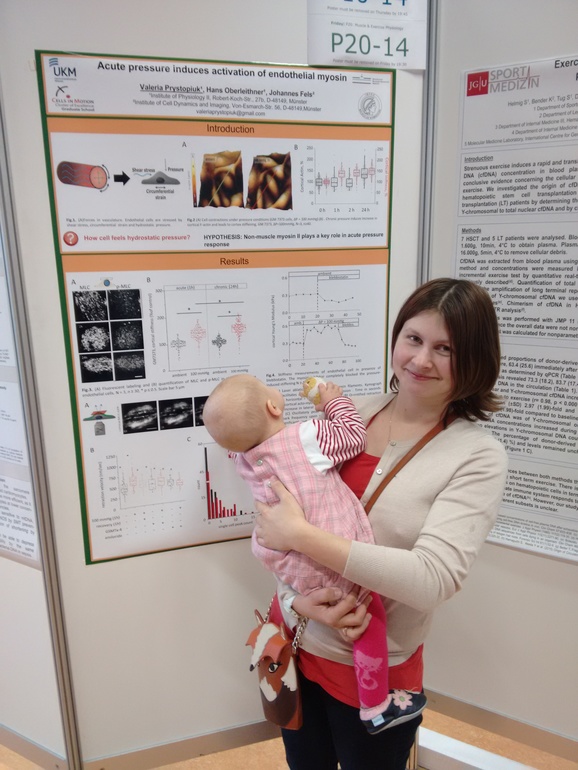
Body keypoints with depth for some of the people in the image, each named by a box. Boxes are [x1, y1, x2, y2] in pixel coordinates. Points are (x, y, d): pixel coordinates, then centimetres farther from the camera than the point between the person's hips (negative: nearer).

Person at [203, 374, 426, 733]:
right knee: (370, 621, 13)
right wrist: (334, 400, 4)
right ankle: (376, 708, 28)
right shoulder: (306, 437, -21)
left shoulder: (244, 457, -1)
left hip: (284, 560, 6)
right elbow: (355, 435, -8)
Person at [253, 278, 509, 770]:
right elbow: (271, 524, -2)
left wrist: (300, 536, -29)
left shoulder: (477, 456, -15)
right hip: (295, 641, 4)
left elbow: (433, 579, -26)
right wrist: (297, 594, -19)